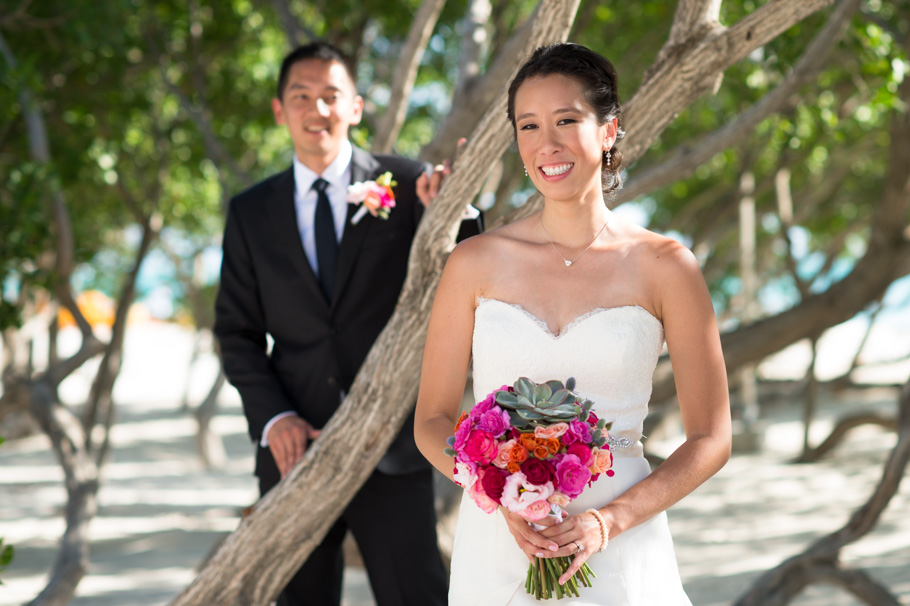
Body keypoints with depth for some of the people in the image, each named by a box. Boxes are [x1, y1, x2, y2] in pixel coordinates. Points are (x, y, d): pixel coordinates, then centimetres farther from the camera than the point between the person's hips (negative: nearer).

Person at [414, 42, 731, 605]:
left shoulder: (665, 266, -3)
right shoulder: (476, 263, 0)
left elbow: (710, 440, -1)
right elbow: (433, 420, 4)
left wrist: (609, 520, -14)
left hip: (618, 557, -1)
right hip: (496, 550, 1)